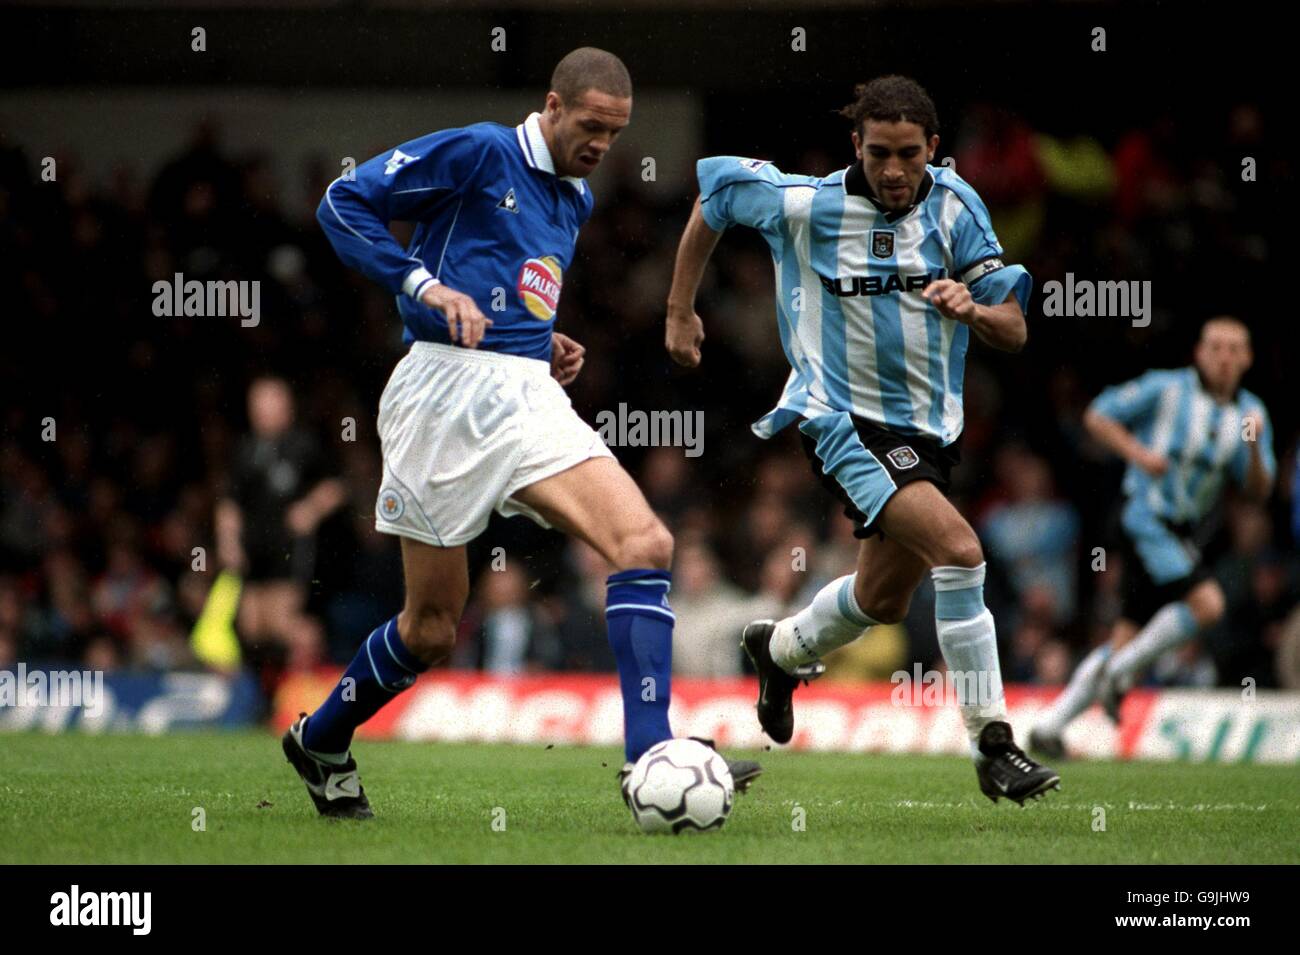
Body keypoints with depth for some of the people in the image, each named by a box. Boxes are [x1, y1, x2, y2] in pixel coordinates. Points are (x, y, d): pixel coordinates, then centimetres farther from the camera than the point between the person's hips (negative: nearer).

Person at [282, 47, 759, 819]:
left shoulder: (575, 199, 19)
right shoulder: (479, 154, -4)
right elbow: (344, 204, -6)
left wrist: (547, 345, 12)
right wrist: (425, 285, -17)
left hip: (529, 400, 7)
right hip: (449, 387, -6)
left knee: (646, 545, -15)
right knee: (432, 629, 2)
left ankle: (649, 757, -19)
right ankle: (319, 741, 27)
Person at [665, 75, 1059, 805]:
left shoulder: (955, 207, -6)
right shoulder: (805, 205, -14)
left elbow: (1014, 332, -5)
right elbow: (713, 190, 5)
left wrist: (973, 310, -28)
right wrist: (680, 312, 9)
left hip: (928, 427, 5)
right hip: (843, 417, -5)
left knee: (884, 601, 21)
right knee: (958, 548, -26)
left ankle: (782, 649, 54)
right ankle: (993, 746, -21)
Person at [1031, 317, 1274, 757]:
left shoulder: (1251, 413, 9)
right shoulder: (1166, 388, -4)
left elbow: (1258, 490, 5)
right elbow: (1097, 416, 1)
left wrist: (1254, 449, -14)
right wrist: (1137, 452, -14)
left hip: (1187, 534, 6)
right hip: (1147, 518, -6)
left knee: (1124, 642, 3)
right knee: (1207, 603, -23)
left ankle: (1050, 725, 8)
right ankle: (1121, 670, -6)